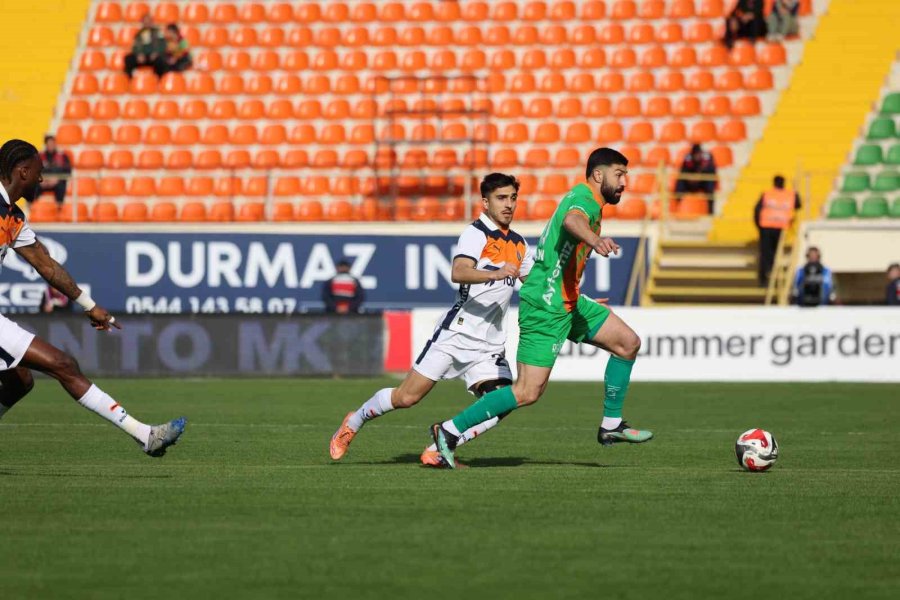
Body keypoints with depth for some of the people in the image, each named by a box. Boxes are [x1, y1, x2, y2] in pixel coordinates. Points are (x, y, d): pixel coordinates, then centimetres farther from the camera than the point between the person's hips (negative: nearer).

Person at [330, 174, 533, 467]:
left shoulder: (518, 244, 14)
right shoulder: (476, 233, -10)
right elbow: (458, 272, -28)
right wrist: (495, 274, -43)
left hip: (490, 344, 6)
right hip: (456, 332, -6)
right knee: (407, 397, -5)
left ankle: (438, 450, -5)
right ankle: (354, 422, 22)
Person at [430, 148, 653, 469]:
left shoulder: (585, 199, 15)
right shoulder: (585, 198, -16)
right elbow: (572, 220, -41)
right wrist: (595, 240, -63)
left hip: (566, 302, 11)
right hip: (545, 307, -11)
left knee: (628, 342, 8)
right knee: (528, 392, -12)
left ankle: (611, 425, 16)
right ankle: (450, 430, -4)